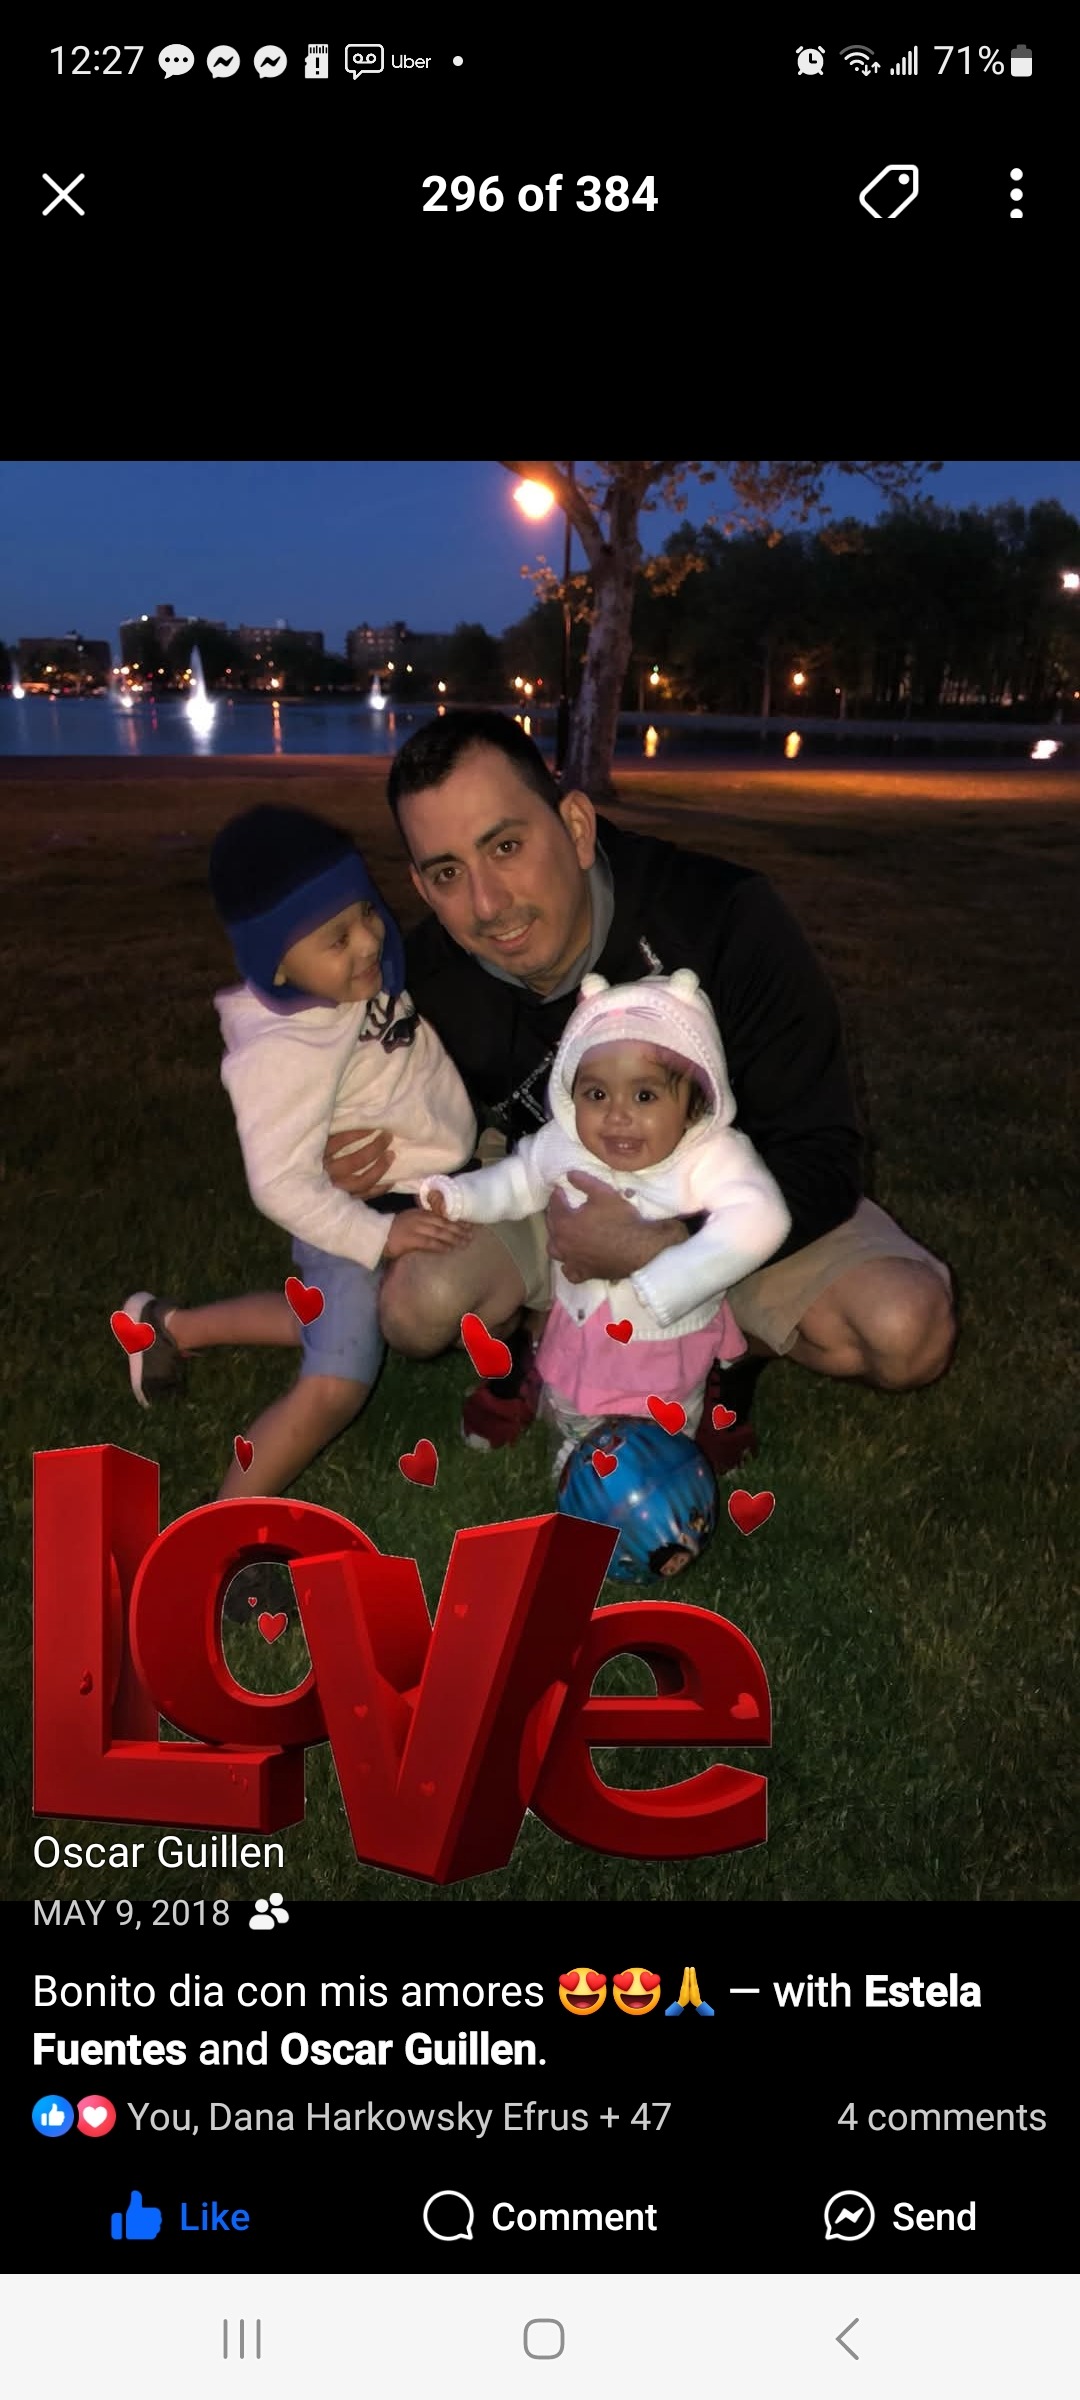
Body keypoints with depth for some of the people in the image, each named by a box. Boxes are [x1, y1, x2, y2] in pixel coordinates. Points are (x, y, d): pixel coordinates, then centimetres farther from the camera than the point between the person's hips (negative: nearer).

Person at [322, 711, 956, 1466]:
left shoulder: (725, 917, -31)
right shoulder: (430, 977, -20)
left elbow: (820, 1157, -26)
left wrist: (659, 1250, -38)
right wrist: (379, 1164, -23)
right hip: (558, 1199, 2)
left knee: (908, 1331, -26)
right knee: (416, 1305, -26)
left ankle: (734, 1352, 7)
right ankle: (534, 1330, 10)